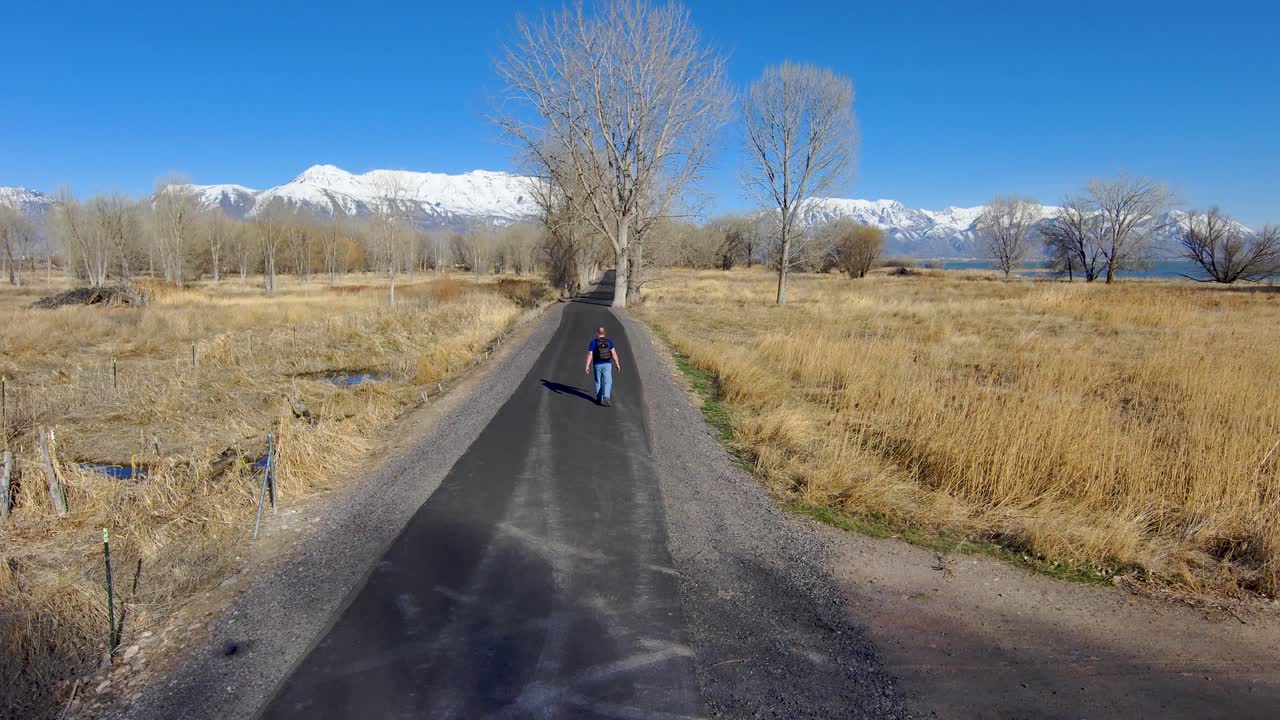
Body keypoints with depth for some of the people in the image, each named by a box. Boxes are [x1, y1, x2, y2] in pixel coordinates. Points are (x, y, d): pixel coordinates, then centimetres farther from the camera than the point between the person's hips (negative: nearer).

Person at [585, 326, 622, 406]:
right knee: (607, 382, 0)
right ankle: (606, 397, -19)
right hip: (607, 364, 0)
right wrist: (617, 364, 0)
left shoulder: (593, 342, -6)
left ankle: (599, 399, 22)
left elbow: (590, 355, -9)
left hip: (597, 365, 0)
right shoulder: (609, 341, -2)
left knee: (598, 382, 15)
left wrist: (587, 366, -7)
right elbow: (614, 353, -6)